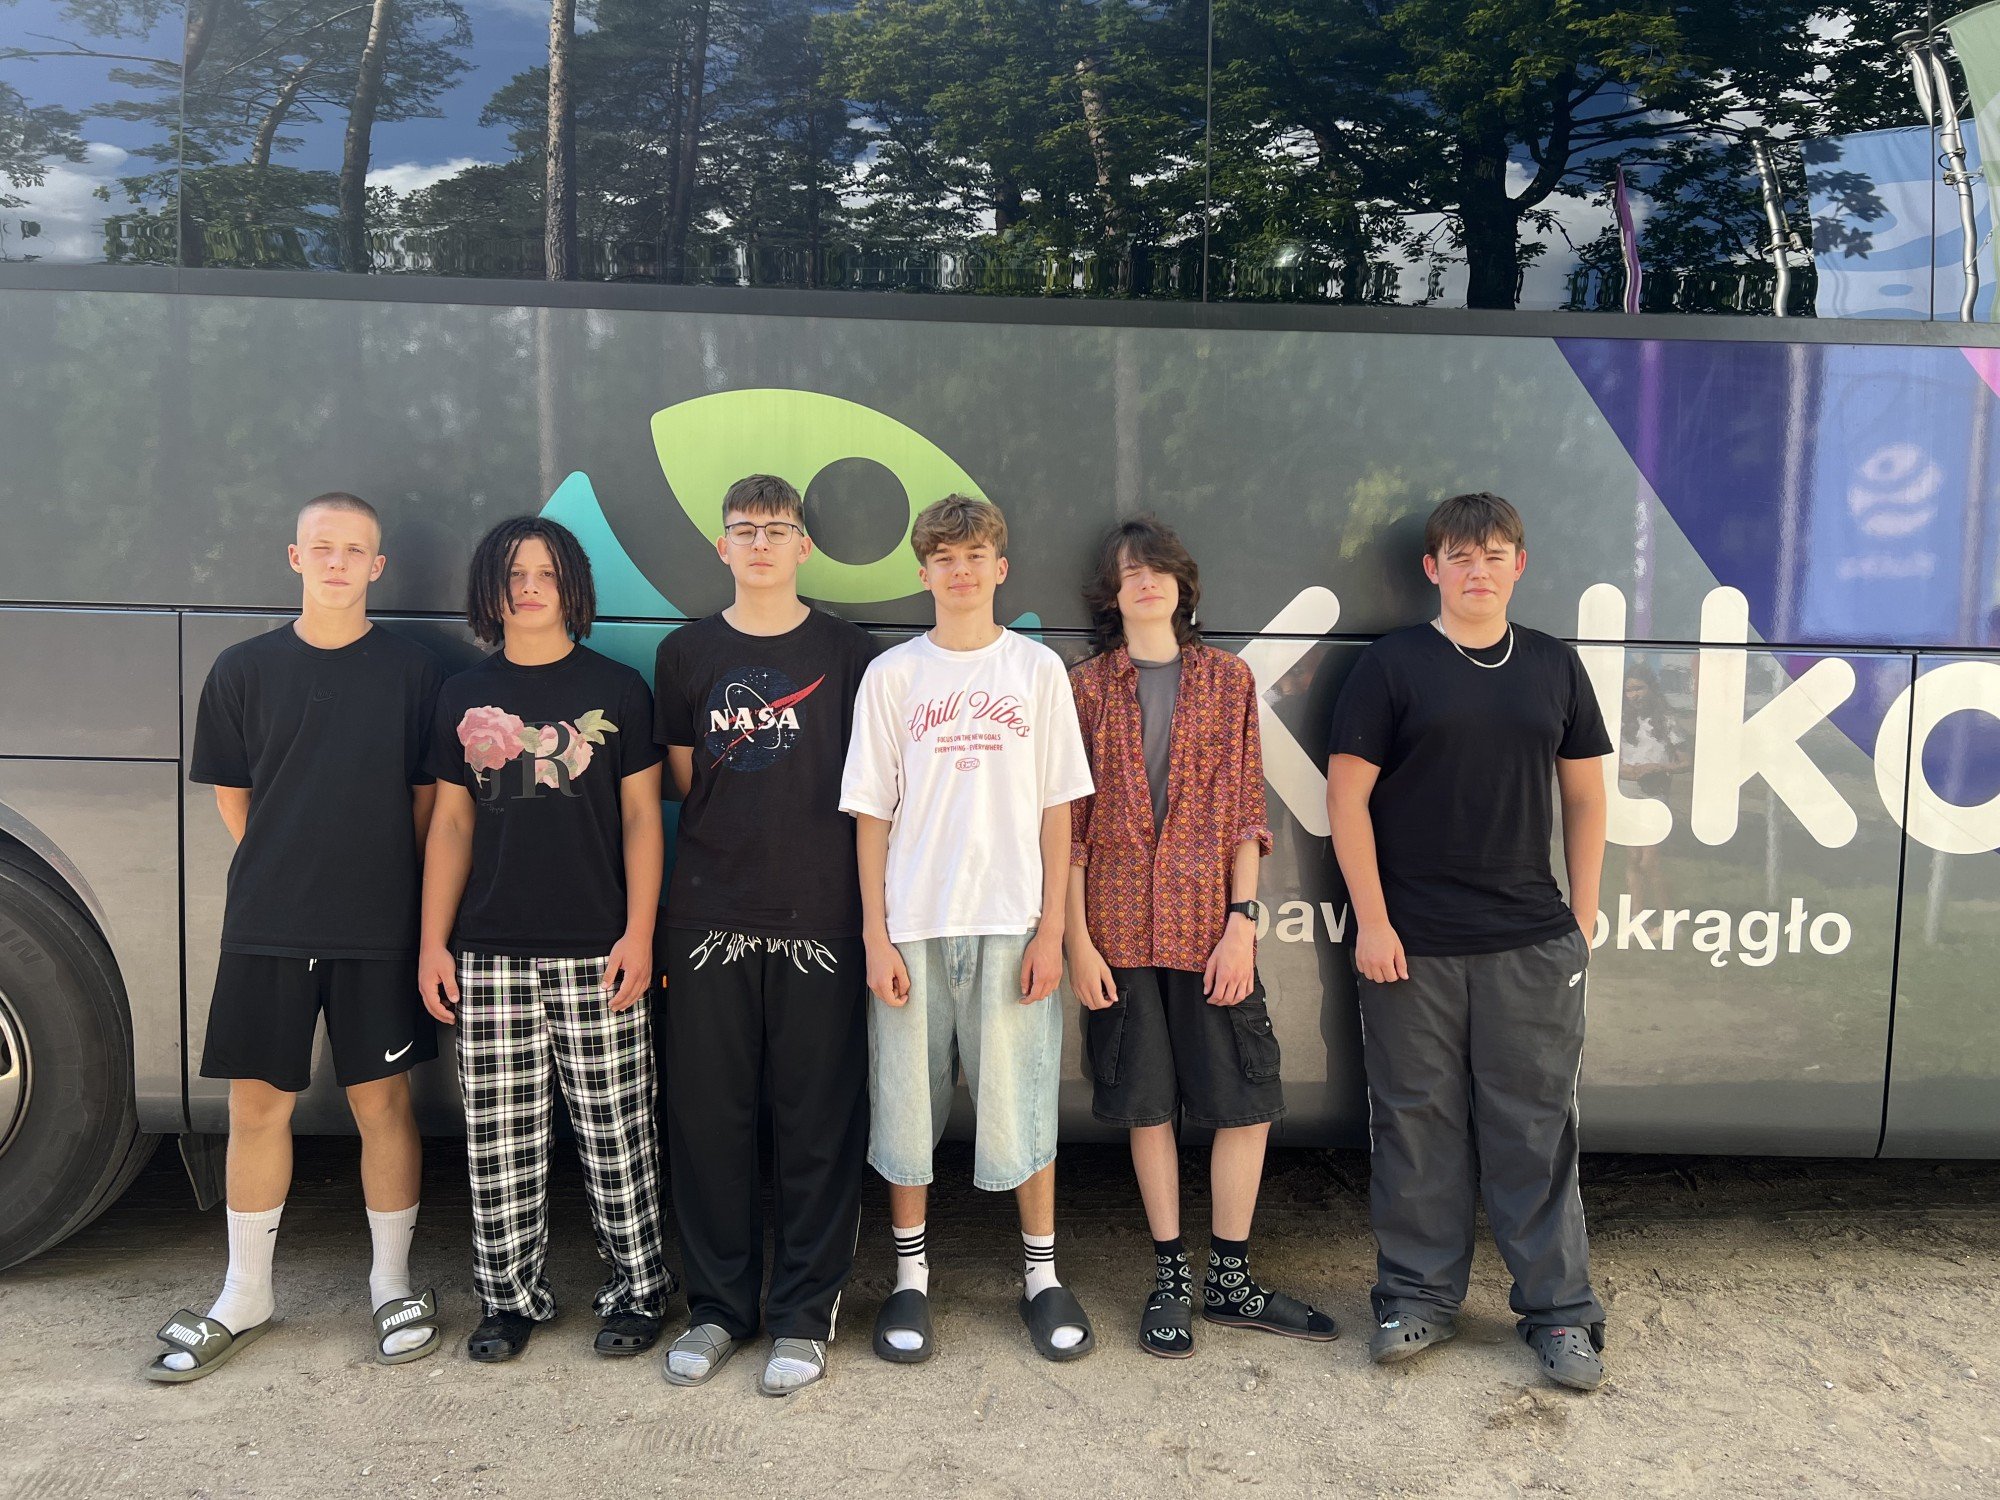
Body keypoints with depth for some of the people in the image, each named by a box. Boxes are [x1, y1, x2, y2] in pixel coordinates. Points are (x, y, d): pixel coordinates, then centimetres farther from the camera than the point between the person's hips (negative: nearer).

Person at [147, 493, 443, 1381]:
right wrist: (289, 871, 9)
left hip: (379, 925, -1)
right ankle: (245, 1298, 25)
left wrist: (377, 877, 1)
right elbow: (232, 797, 10)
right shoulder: (244, 670, 3)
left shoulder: (412, 672, 0)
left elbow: (428, 799, 3)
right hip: (265, 925, 2)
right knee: (257, 1104, 9)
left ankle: (393, 1285, 21)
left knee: (382, 1101, 6)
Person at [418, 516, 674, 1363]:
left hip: (593, 950, -2)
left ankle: (637, 1288, 17)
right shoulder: (464, 697, 10)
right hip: (489, 952, 3)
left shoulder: (616, 690, 2)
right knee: (499, 1135, 7)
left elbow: (641, 818, 1)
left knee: (615, 1128, 3)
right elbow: (451, 825, 11)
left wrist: (638, 933, -7)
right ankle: (511, 1295, 22)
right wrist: (433, 943, 6)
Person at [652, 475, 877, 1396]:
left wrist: (873, 916, 1)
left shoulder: (846, 653, 4)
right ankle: (717, 1305, 22)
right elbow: (684, 785, 14)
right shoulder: (686, 654, 9)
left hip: (819, 920, -2)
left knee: (819, 1121, 3)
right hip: (708, 921, 2)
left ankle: (804, 1315, 16)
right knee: (706, 1116, 6)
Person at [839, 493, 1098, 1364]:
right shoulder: (893, 674, 5)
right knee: (906, 1105, 6)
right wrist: (876, 935, -2)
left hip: (1012, 923, 0)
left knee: (1021, 1105, 3)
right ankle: (910, 1277, 23)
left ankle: (1042, 1275, 21)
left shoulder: (1037, 669, 5)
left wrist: (1051, 928, -3)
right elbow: (871, 813, 4)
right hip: (913, 926, 1)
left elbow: (1056, 808, 4)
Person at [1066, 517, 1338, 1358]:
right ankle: (1170, 1280, 21)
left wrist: (1241, 922, -6)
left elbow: (1246, 812, 3)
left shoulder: (1228, 680, 6)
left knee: (1246, 1100, 3)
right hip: (1119, 929, -1)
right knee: (1145, 1105, 7)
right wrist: (1078, 940, -4)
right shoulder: (1087, 687, 4)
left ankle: (1230, 1281, 19)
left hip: (1209, 925, 1)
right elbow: (1070, 822, 2)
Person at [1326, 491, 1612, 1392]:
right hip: (1411, 944, -2)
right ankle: (1419, 1298, 22)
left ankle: (1560, 1312, 19)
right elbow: (1346, 795, -4)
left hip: (1532, 945, 2)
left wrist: (1582, 916, 8)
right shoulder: (1392, 665, -1)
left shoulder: (1553, 666, 9)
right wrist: (1372, 921, -8)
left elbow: (1585, 795, 14)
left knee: (1537, 1128, 7)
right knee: (1416, 1124, 7)